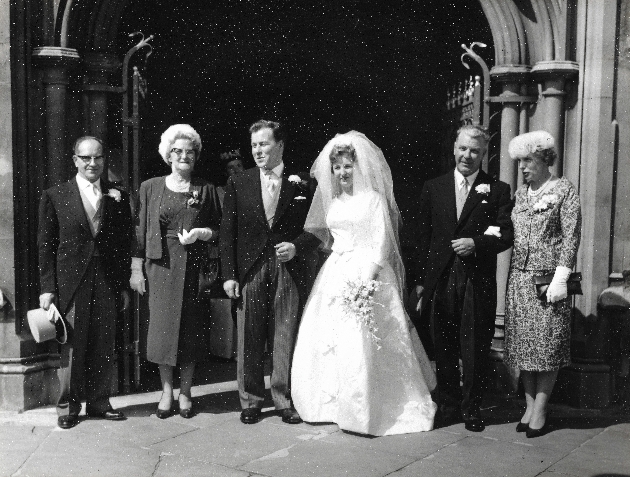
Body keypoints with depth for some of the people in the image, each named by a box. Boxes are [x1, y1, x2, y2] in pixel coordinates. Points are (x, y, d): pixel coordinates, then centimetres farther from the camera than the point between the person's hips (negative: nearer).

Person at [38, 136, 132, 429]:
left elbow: (125, 245, 9)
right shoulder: (55, 196, 2)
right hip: (71, 283, -2)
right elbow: (46, 245, 1)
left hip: (108, 284, 2)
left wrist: (124, 285, 5)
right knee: (72, 347, 4)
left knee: (104, 347, 8)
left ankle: (99, 402, 21)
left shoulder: (118, 197, 9)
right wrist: (47, 288, -4)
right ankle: (68, 407, 16)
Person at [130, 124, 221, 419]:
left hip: (193, 267, 0)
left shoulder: (206, 190, 7)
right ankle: (166, 391, 15)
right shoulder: (150, 187, 7)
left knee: (191, 327, 2)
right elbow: (140, 231, 6)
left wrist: (202, 233, -11)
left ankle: (185, 392, 16)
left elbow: (219, 230, 10)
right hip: (160, 265, 0)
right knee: (161, 325, 1)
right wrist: (136, 269, 1)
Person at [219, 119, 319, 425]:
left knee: (286, 340, 3)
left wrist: (297, 247, -9)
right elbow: (227, 233, 6)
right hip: (250, 271, 1)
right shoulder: (238, 184, 8)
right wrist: (228, 274, -1)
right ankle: (250, 401, 17)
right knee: (249, 341, 4)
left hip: (290, 271, -1)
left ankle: (285, 400, 16)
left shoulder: (302, 184, 6)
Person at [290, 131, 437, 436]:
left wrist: (367, 277, -19)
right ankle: (334, 402, 16)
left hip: (367, 272, -6)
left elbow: (382, 242, -10)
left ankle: (367, 410, 1)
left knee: (361, 342, -9)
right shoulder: (332, 201, 16)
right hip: (334, 274, 7)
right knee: (325, 339, 4)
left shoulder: (374, 199, -3)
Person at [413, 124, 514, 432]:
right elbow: (423, 237, 10)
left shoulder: (497, 190, 4)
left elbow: (506, 235, 1)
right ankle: (448, 406, 23)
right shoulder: (433, 188, 11)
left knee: (475, 349, 3)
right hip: (440, 280, 2)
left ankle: (471, 409, 18)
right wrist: (420, 281, 7)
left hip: (478, 282, -2)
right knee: (444, 349, 9)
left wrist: (476, 243, -17)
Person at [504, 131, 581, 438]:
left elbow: (571, 237, -7)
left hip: (547, 279, -5)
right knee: (523, 344, 7)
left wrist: (560, 278, -14)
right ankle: (529, 405, 17)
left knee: (547, 344, 0)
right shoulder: (520, 193, 14)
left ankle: (540, 410, 8)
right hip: (519, 277, 5)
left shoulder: (564, 190, -2)